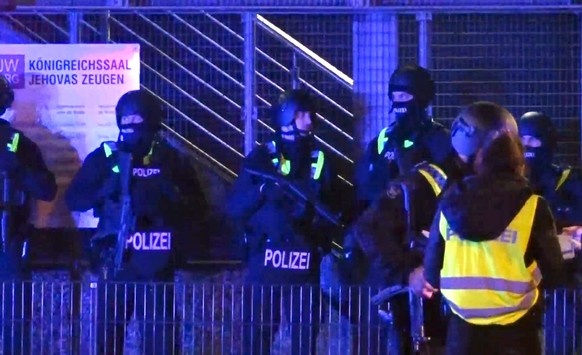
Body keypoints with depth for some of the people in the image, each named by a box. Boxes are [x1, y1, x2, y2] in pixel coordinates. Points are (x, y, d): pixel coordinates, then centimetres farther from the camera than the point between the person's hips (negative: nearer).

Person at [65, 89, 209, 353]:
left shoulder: (171, 160, 7)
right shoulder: (105, 157, 8)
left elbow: (197, 208, 4)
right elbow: (74, 200, 2)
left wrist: (168, 198, -14)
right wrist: (107, 188, -15)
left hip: (155, 264, -1)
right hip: (114, 260, 1)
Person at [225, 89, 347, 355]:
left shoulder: (321, 161, 11)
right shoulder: (261, 159, 6)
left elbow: (338, 210, 7)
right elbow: (234, 208, 0)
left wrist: (317, 207, -13)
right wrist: (261, 191, -17)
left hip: (305, 267, 2)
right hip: (264, 263, -1)